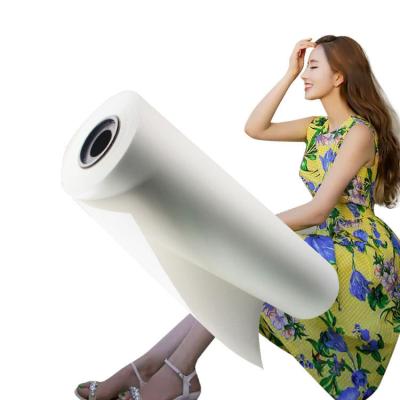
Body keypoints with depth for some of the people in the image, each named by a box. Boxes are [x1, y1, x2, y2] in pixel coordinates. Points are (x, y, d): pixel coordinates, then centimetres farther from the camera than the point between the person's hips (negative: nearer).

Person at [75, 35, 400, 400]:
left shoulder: (360, 132, -14)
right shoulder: (318, 127, 12)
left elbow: (319, 209, -21)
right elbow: (255, 128, 6)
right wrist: (289, 74, 4)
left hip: (361, 252, -7)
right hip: (326, 243, 7)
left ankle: (176, 369, -21)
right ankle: (150, 365, -19)